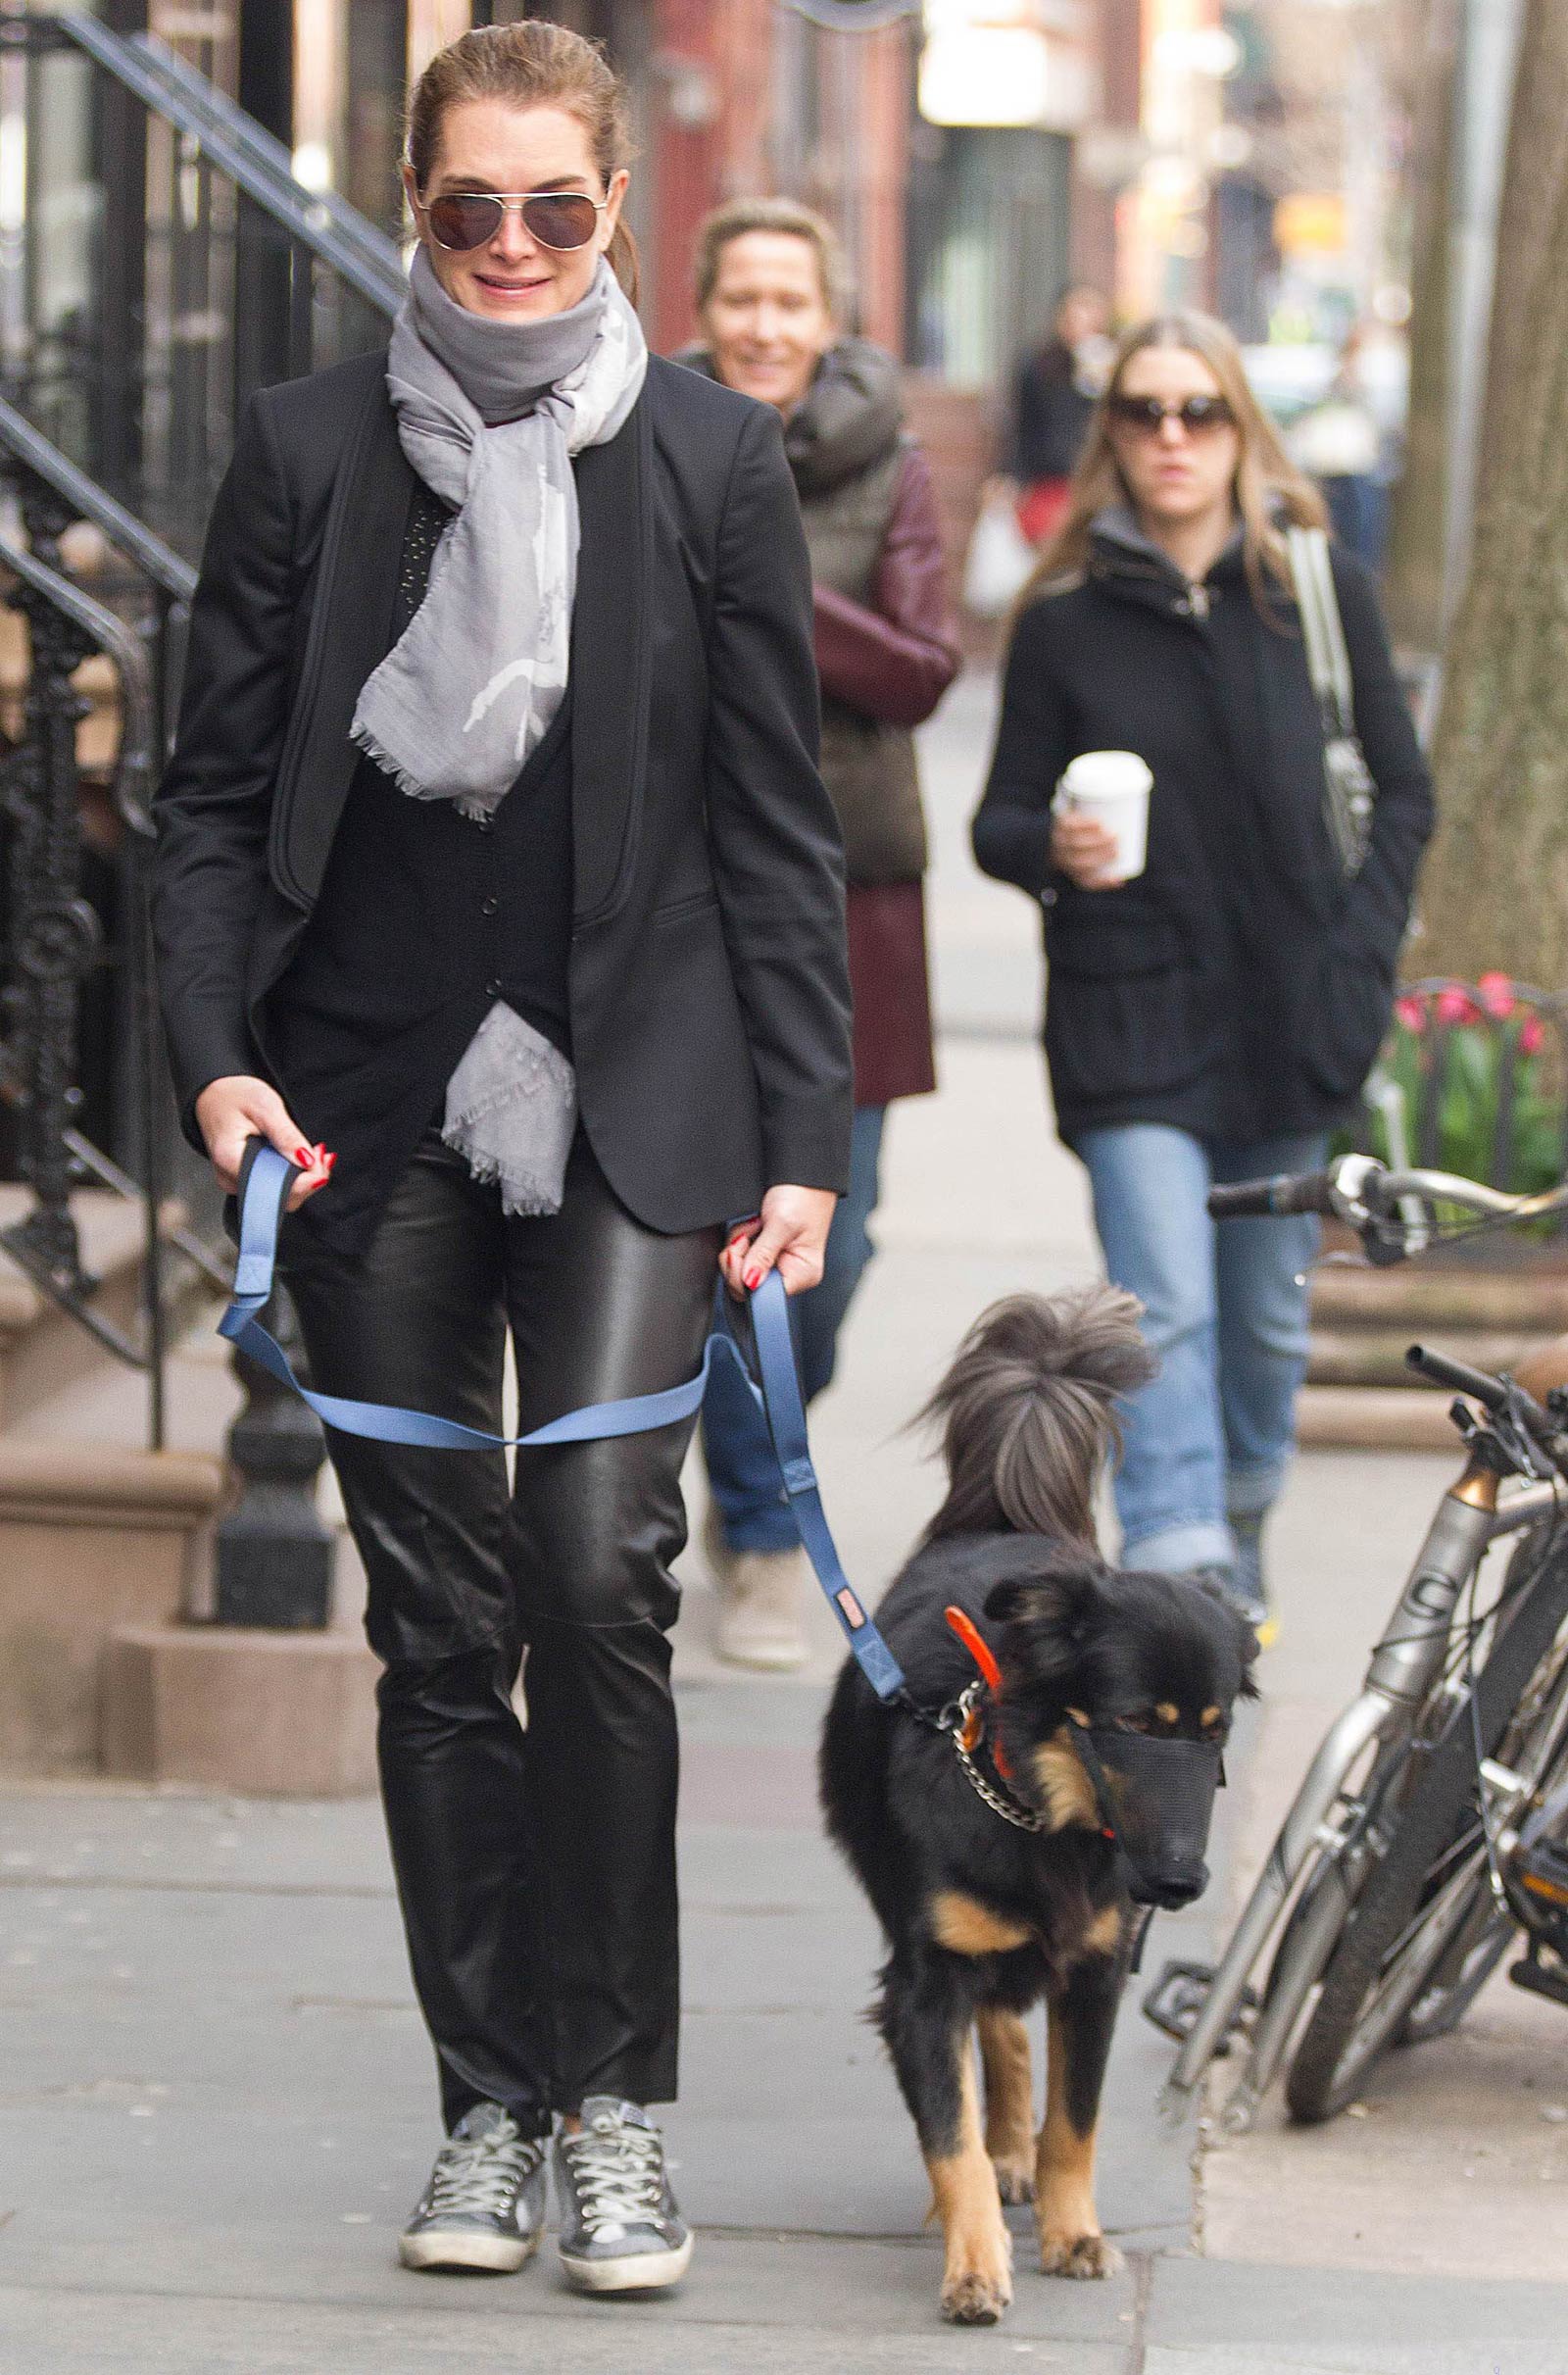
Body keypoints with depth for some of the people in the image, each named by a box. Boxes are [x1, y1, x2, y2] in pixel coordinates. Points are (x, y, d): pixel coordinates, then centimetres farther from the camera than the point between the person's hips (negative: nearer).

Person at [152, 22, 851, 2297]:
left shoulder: (711, 453, 2)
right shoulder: (309, 446, 3)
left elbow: (778, 820, 4)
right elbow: (215, 792, 6)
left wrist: (803, 1140, -1)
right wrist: (217, 1059, -8)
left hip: (629, 1102, -1)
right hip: (373, 1102, 1)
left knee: (601, 1578, -12)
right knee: (439, 1617, 5)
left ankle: (614, 2105, -1)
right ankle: (489, 2106, 15)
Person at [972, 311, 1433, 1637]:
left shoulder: (1321, 591, 4)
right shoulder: (1065, 619, 2)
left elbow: (1402, 790, 8)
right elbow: (1001, 818, 6)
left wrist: (1359, 960, -3)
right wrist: (1051, 848, -18)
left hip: (1292, 1017, 2)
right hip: (1131, 1018, -2)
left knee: (1269, 1314, 11)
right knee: (1163, 1306, -13)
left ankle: (1239, 1534, 34)